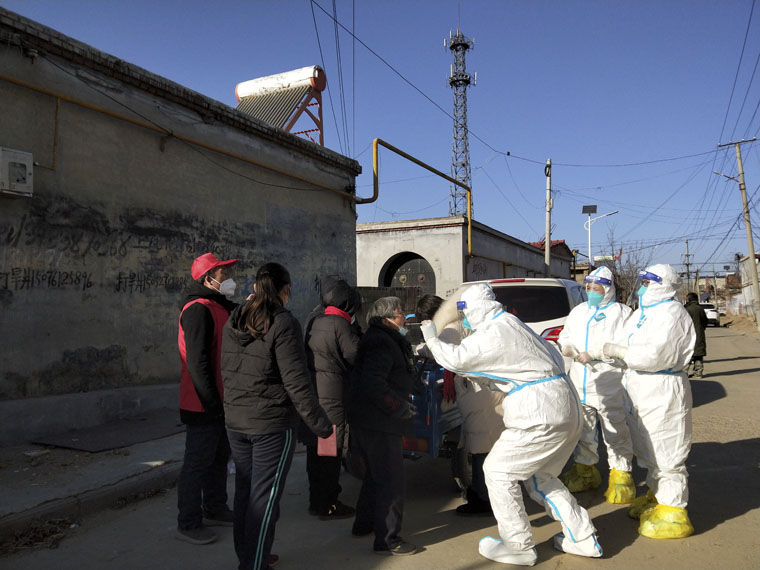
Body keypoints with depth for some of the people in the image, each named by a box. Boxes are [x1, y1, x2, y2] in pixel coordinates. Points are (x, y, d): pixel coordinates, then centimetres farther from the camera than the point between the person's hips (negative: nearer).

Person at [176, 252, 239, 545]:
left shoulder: (220, 307, 14)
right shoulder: (198, 310, -18)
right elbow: (197, 361, -23)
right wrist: (212, 402, -22)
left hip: (219, 402, 10)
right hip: (203, 405, -10)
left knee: (219, 457, 20)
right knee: (198, 463, 1)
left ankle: (215, 510, 36)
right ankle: (188, 524, 15)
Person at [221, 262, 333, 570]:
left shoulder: (233, 321, 4)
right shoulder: (283, 323, -16)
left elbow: (226, 371, 14)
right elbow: (296, 381, -18)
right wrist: (320, 423, -13)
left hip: (235, 421, 7)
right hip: (272, 424, -7)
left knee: (244, 490, 18)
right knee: (264, 497, 3)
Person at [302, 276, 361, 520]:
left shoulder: (314, 321, 10)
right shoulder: (341, 324, -14)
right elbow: (355, 355, -11)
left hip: (311, 390, 8)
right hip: (331, 394, -8)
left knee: (315, 447, 16)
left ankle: (317, 500, 29)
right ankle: (328, 505, 12)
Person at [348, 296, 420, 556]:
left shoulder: (386, 340, 15)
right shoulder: (381, 343, -19)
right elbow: (373, 383, -29)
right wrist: (400, 406, -21)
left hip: (370, 421, 11)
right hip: (378, 423, -11)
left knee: (376, 474, 24)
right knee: (392, 480, -3)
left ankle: (364, 523, 38)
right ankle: (387, 539, 7)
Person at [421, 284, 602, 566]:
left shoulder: (494, 333, -15)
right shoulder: (513, 324, 16)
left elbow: (456, 359, -17)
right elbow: (554, 357, 22)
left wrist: (432, 339, -1)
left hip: (541, 415, -10)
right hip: (567, 412, 10)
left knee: (498, 471, 2)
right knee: (538, 476, 22)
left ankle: (518, 546, 10)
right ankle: (583, 539, 24)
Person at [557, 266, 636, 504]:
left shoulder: (621, 312, -2)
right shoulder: (578, 311, 16)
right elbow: (565, 337, 18)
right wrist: (567, 347, -5)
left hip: (609, 385, -5)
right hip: (580, 383, 6)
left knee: (615, 432, 0)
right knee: (582, 430, 15)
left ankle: (621, 476, 14)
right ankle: (585, 469, 30)